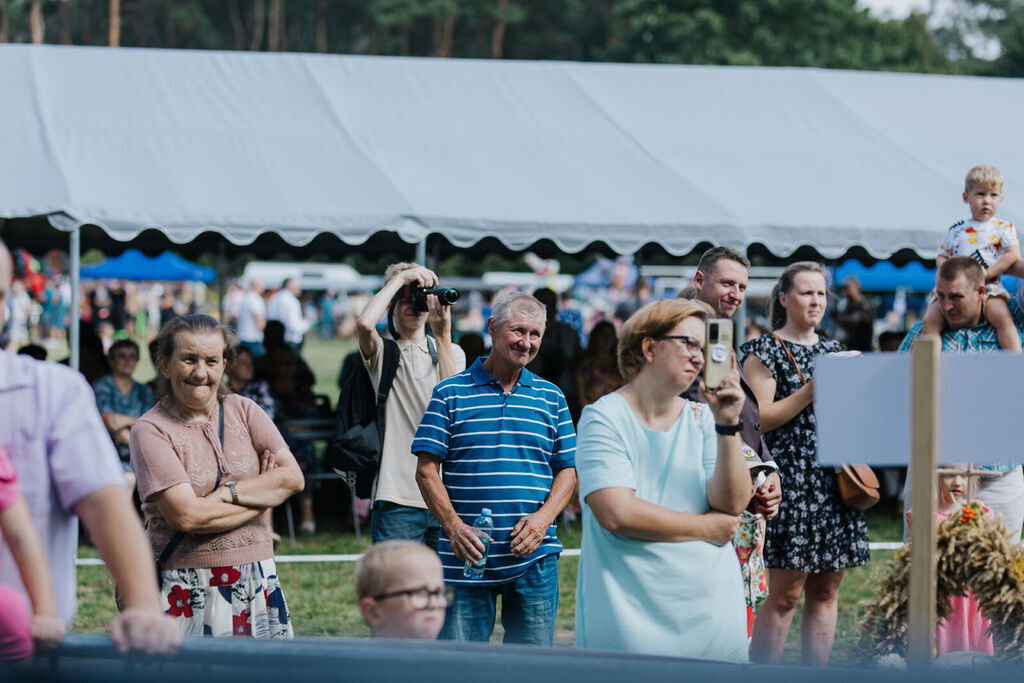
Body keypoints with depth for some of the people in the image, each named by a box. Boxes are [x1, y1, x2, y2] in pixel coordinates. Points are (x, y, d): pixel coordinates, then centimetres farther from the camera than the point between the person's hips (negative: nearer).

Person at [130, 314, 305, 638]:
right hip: (187, 587, -4)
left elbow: (293, 478, 0)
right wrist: (264, 496, -5)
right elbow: (187, 516, -15)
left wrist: (227, 492, -12)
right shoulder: (151, 430, -7)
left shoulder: (243, 411, 8)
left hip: (255, 582, 4)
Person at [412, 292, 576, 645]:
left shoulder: (551, 398, 11)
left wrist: (543, 518, -8)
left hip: (533, 559, 2)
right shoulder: (450, 394, 3)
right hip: (466, 558, -2)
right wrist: (453, 527, -14)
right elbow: (426, 470, 0)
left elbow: (567, 470, 11)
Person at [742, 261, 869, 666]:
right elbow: (760, 418, -9)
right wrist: (811, 392, -16)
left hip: (834, 481, 6)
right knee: (785, 593, -9)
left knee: (826, 589, 5)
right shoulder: (764, 351, 0)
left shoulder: (833, 350, 18)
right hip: (790, 480, -6)